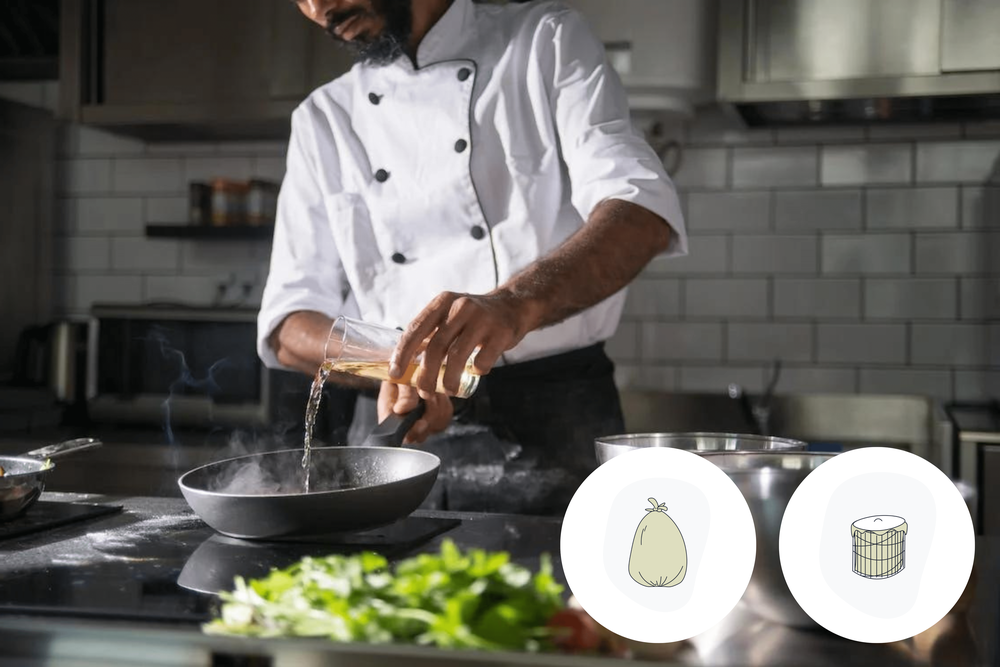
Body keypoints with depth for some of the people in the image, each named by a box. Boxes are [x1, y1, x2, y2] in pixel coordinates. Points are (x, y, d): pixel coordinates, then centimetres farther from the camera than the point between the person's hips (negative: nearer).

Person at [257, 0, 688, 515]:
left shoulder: (546, 42, 1)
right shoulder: (322, 120, 12)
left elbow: (641, 213, -15)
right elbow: (290, 320, 6)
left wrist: (516, 304, -33)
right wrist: (391, 365, -16)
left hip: (554, 425, -3)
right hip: (396, 439, 3)